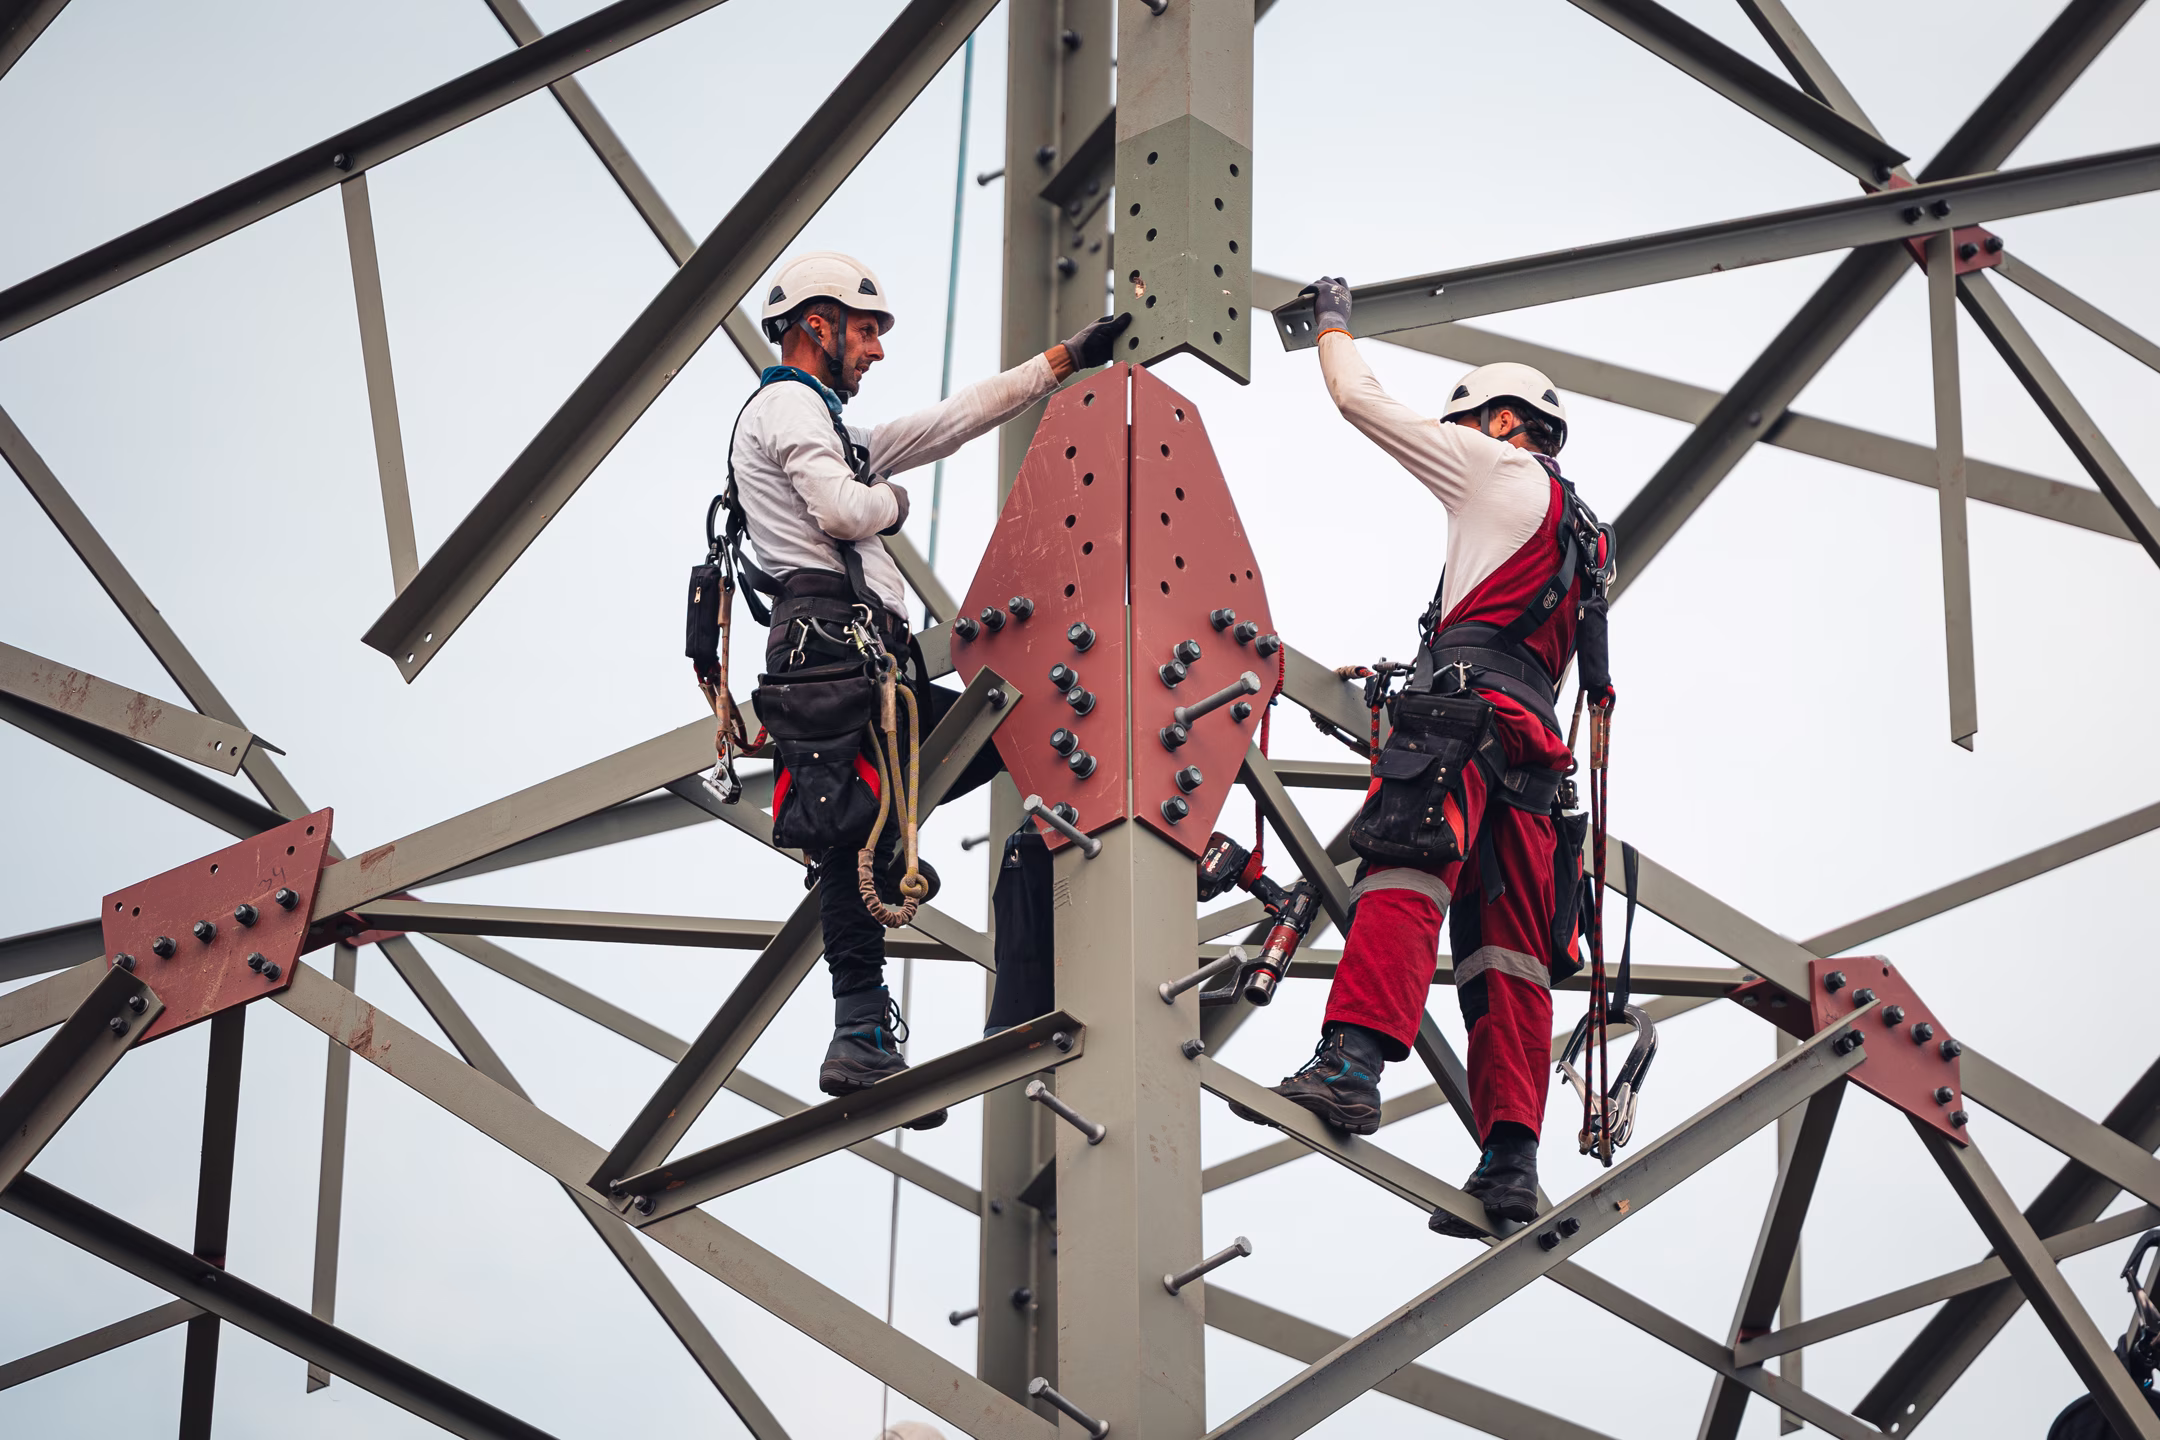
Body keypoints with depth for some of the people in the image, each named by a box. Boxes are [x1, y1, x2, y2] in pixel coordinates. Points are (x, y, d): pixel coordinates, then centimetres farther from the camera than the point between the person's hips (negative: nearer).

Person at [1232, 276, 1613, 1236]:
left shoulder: (1499, 468, 11)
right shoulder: (1581, 535, 33)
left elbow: (1363, 402, 14)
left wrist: (1333, 323, 30)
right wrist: (1394, 680, 43)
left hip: (1468, 706, -8)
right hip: (1532, 744, 8)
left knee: (1403, 874, -26)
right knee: (1507, 951, 1)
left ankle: (1353, 1063, -47)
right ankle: (1510, 1162, -7)